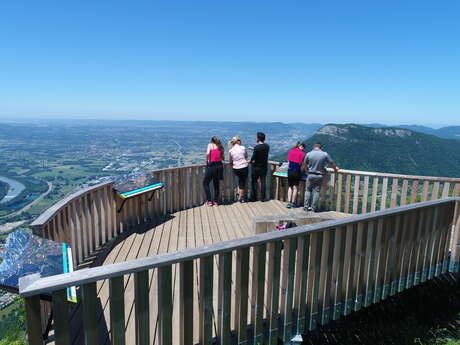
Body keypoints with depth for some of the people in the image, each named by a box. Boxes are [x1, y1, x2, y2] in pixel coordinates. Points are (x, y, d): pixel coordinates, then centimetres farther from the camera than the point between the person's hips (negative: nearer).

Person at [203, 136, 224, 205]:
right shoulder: (220, 147, 13)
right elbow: (223, 158, 7)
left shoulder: (210, 145, 2)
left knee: (205, 183, 8)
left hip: (211, 165, -5)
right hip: (219, 165, 5)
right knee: (216, 184, 15)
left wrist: (207, 161, -4)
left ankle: (209, 201, 2)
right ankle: (215, 201, 18)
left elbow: (207, 153, -16)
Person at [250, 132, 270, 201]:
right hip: (264, 167, 5)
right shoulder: (267, 146, -2)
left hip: (256, 167, -4)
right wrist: (253, 149, 21)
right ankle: (263, 197, 12)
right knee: (263, 182, 8)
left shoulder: (257, 147, -21)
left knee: (254, 182, 8)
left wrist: (251, 161, 5)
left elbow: (253, 157, -16)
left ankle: (254, 197, 15)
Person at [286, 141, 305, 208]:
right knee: (295, 187, 6)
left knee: (290, 187, 11)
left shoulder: (290, 151, 5)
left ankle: (289, 202, 3)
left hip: (290, 171, 3)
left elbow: (288, 161, 6)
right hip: (297, 171, -3)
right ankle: (293, 202, 9)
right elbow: (301, 164, -5)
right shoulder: (302, 154, -7)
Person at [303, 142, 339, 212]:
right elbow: (331, 163, 6)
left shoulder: (308, 154, -5)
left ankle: (306, 206, 11)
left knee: (308, 190, 12)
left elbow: (305, 164, 9)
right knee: (316, 191, 6)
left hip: (311, 175, 0)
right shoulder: (325, 154, -6)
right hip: (319, 175, 0)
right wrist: (335, 168, 26)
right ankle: (314, 207, 10)